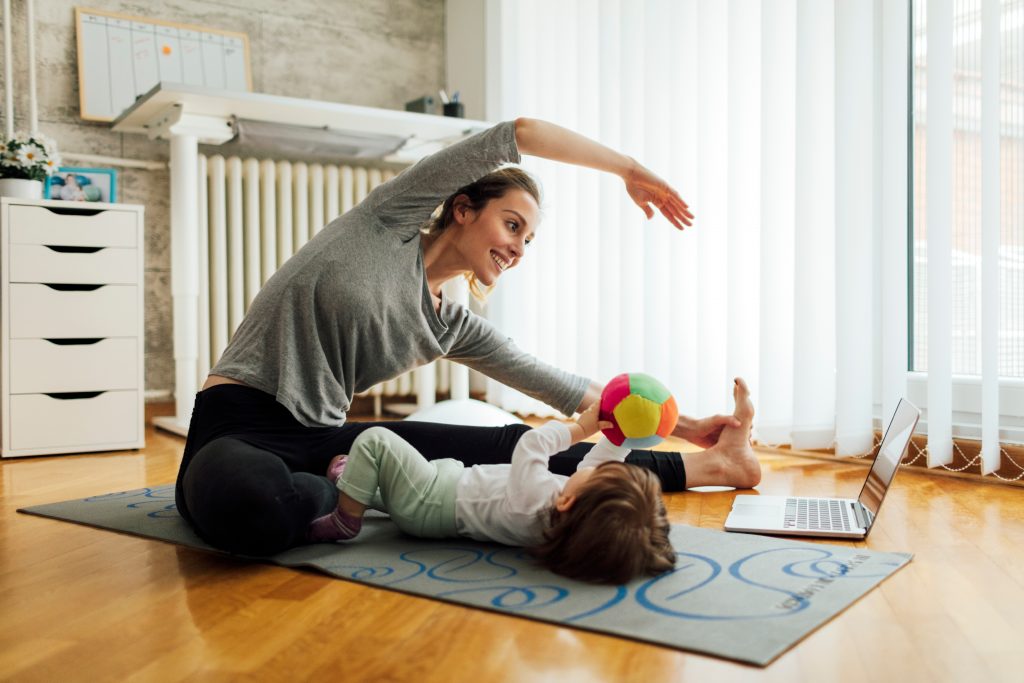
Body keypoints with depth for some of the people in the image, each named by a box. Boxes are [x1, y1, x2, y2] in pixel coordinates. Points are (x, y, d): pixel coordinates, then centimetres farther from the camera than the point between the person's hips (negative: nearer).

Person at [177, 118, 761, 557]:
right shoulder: (392, 219, -5)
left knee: (515, 448, -5)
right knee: (244, 504, -44)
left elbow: (564, 388, 14)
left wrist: (684, 424, 13)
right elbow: (517, 135, -6)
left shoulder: (455, 329, 10)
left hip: (325, 439, 5)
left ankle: (707, 464, 6)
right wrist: (627, 168, 3)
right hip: (241, 429, -5)